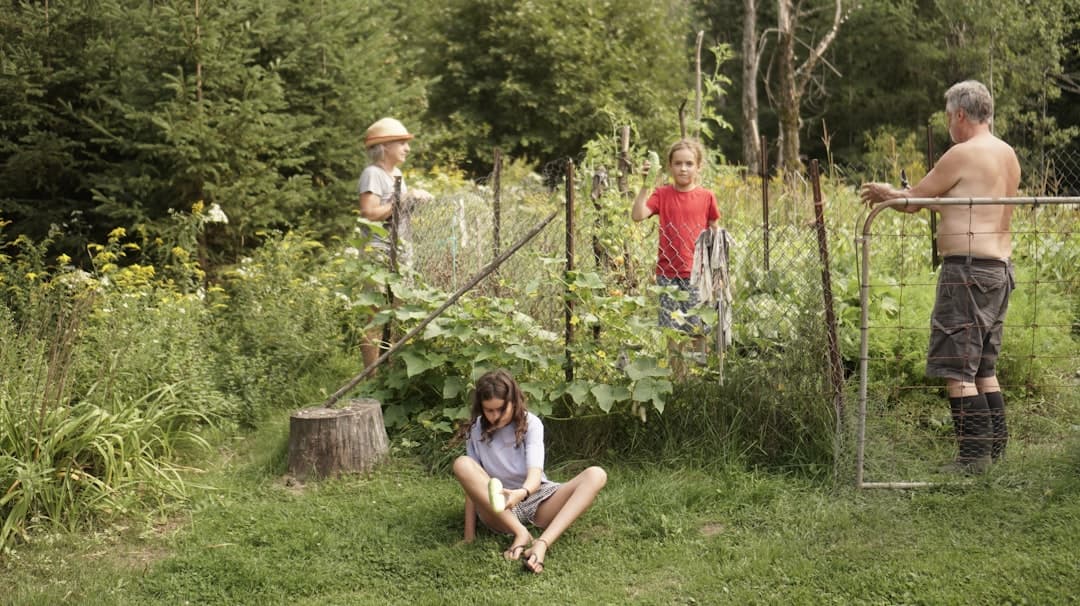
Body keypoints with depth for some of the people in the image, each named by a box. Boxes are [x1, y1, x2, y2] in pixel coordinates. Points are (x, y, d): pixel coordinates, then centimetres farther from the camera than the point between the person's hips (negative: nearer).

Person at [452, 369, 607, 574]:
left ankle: (542, 544, -42)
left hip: (535, 499, 1)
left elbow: (535, 473, -22)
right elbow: (471, 481, -6)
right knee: (462, 464, -27)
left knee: (596, 475, -24)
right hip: (499, 508, 0)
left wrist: (522, 493, -46)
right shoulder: (476, 430, -4)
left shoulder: (530, 424, -8)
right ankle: (520, 534, -31)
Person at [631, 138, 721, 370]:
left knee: (698, 329, 2)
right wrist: (645, 186, -19)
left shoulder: (706, 197, 2)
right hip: (668, 273, 1)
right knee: (671, 329, 5)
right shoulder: (662, 194, 2)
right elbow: (637, 215, -13)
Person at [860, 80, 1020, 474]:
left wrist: (884, 194, 16)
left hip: (968, 268, -9)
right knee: (983, 368, 16)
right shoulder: (1008, 155, 16)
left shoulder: (963, 154, -11)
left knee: (957, 370, -5)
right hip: (1000, 268, 9)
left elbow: (913, 202, -5)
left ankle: (974, 456, -5)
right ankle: (995, 450, 18)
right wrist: (894, 194, 27)